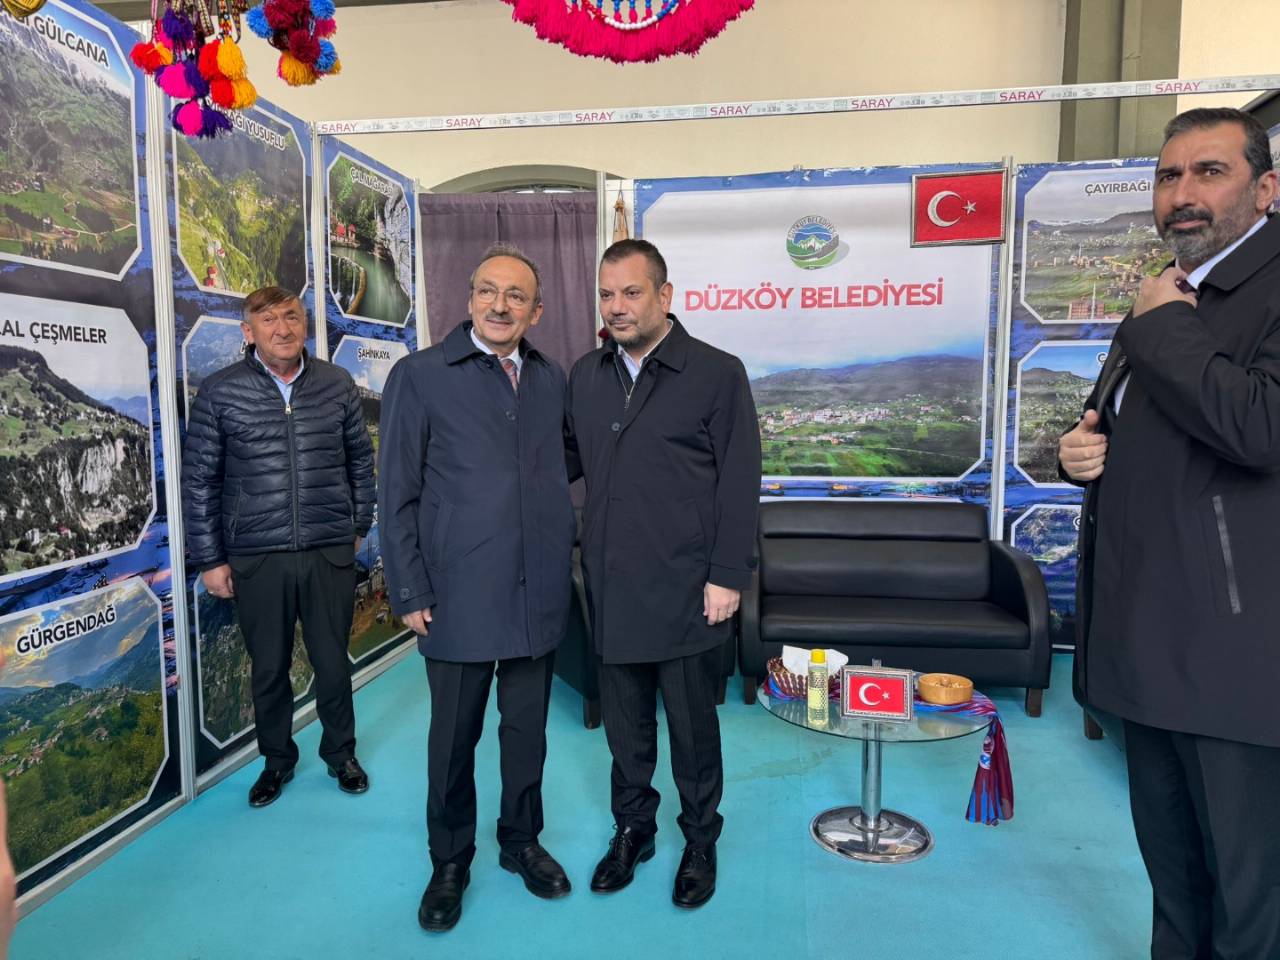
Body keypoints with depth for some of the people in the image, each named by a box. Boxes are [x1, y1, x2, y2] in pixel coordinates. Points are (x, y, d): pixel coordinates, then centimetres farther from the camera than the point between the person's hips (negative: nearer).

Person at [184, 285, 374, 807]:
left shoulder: (338, 385, 1)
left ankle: (340, 753, 34)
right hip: (256, 558, 0)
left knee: (333, 662, 11)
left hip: (331, 553, 1)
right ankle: (277, 760, 36)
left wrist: (359, 526, 11)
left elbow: (360, 460, 11)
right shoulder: (219, 393, -3)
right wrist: (209, 559, 0)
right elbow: (199, 481, 1)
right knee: (269, 668, 13)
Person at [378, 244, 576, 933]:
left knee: (528, 729, 16)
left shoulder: (551, 379, 8)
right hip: (459, 597, -3)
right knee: (454, 736, 11)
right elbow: (397, 496, -5)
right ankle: (450, 862, 33)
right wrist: (410, 593, -7)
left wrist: (564, 558, 6)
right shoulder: (420, 376, -5)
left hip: (539, 597, 4)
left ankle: (521, 840, 38)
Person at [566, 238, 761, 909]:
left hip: (685, 589, -4)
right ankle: (631, 829, 37)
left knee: (692, 723, 11)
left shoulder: (717, 374, -6)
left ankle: (699, 842, 33)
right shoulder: (585, 375, 8)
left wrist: (727, 576, -11)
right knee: (624, 720, 17)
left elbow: (739, 482, -8)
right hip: (611, 588, 4)